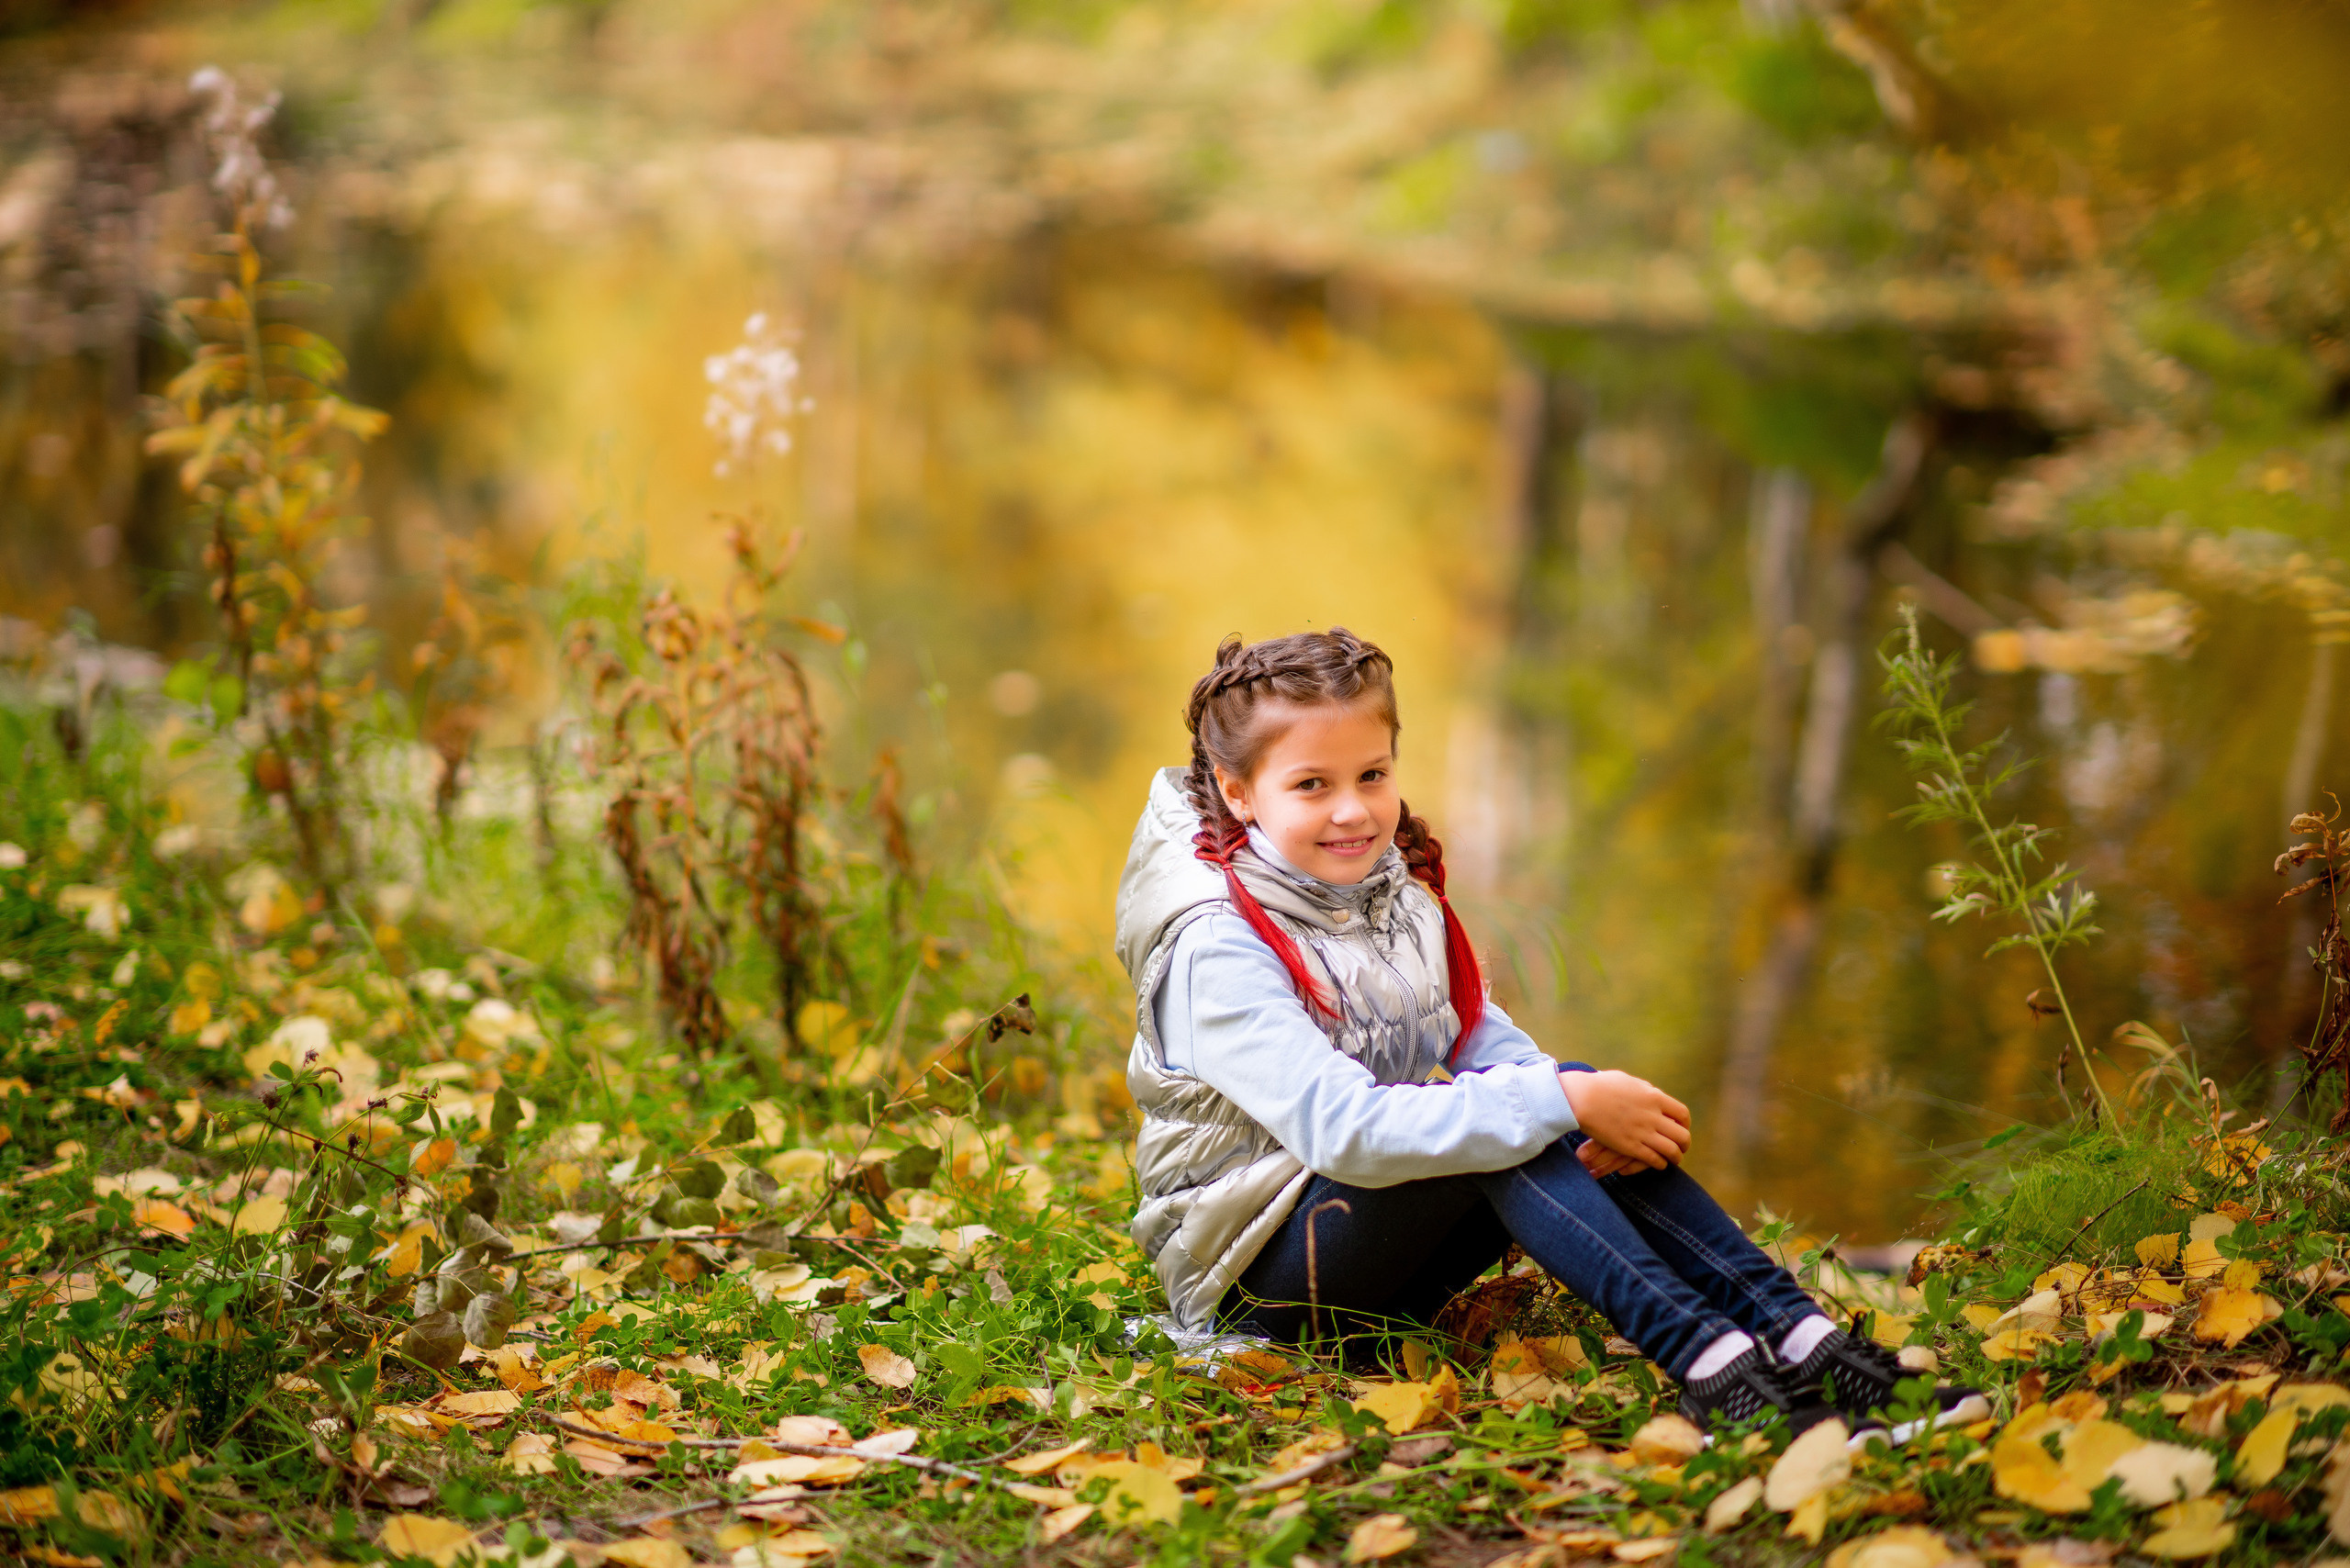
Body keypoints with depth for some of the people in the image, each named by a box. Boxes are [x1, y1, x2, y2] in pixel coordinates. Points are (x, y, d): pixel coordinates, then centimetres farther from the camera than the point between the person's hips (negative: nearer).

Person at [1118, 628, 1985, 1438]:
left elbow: (1484, 1039, 1)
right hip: (1253, 1276, -7)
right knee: (1496, 1115, -29)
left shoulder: (1397, 896, 6)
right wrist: (1562, 1102, -33)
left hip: (1384, 1260, 7)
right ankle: (1703, 1360, -40)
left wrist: (1590, 1107, -22)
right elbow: (1343, 1128, -32)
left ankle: (1799, 1332, -26)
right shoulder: (1217, 949, -21)